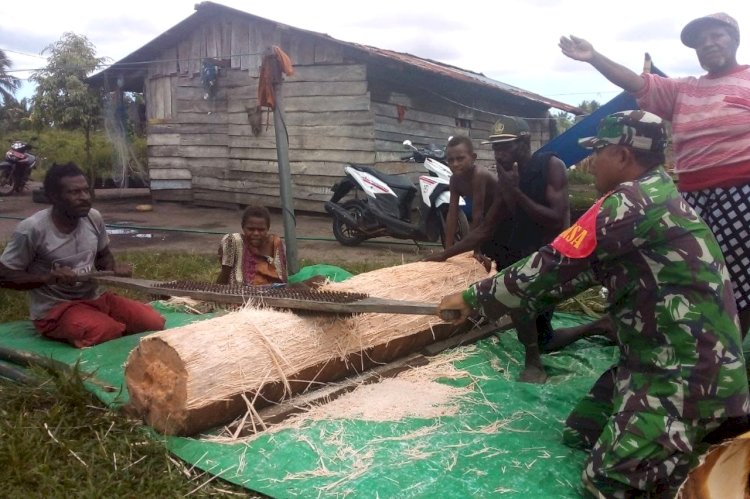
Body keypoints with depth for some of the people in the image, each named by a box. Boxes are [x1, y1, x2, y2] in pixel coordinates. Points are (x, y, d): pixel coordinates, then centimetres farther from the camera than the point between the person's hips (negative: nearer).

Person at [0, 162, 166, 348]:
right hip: (54, 308, -6)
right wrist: (49, 277, -23)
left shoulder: (94, 218, -1)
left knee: (154, 322, -8)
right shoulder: (32, 229, -16)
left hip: (94, 297, 6)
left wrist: (114, 268, -7)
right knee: (113, 334, -31)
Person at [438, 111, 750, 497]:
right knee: (580, 431, 14)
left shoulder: (635, 202, -20)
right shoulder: (650, 198, 11)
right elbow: (577, 271, 14)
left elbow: (551, 266, -19)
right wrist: (490, 298, 12)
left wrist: (473, 297, -8)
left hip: (688, 372, -10)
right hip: (657, 358, 10)